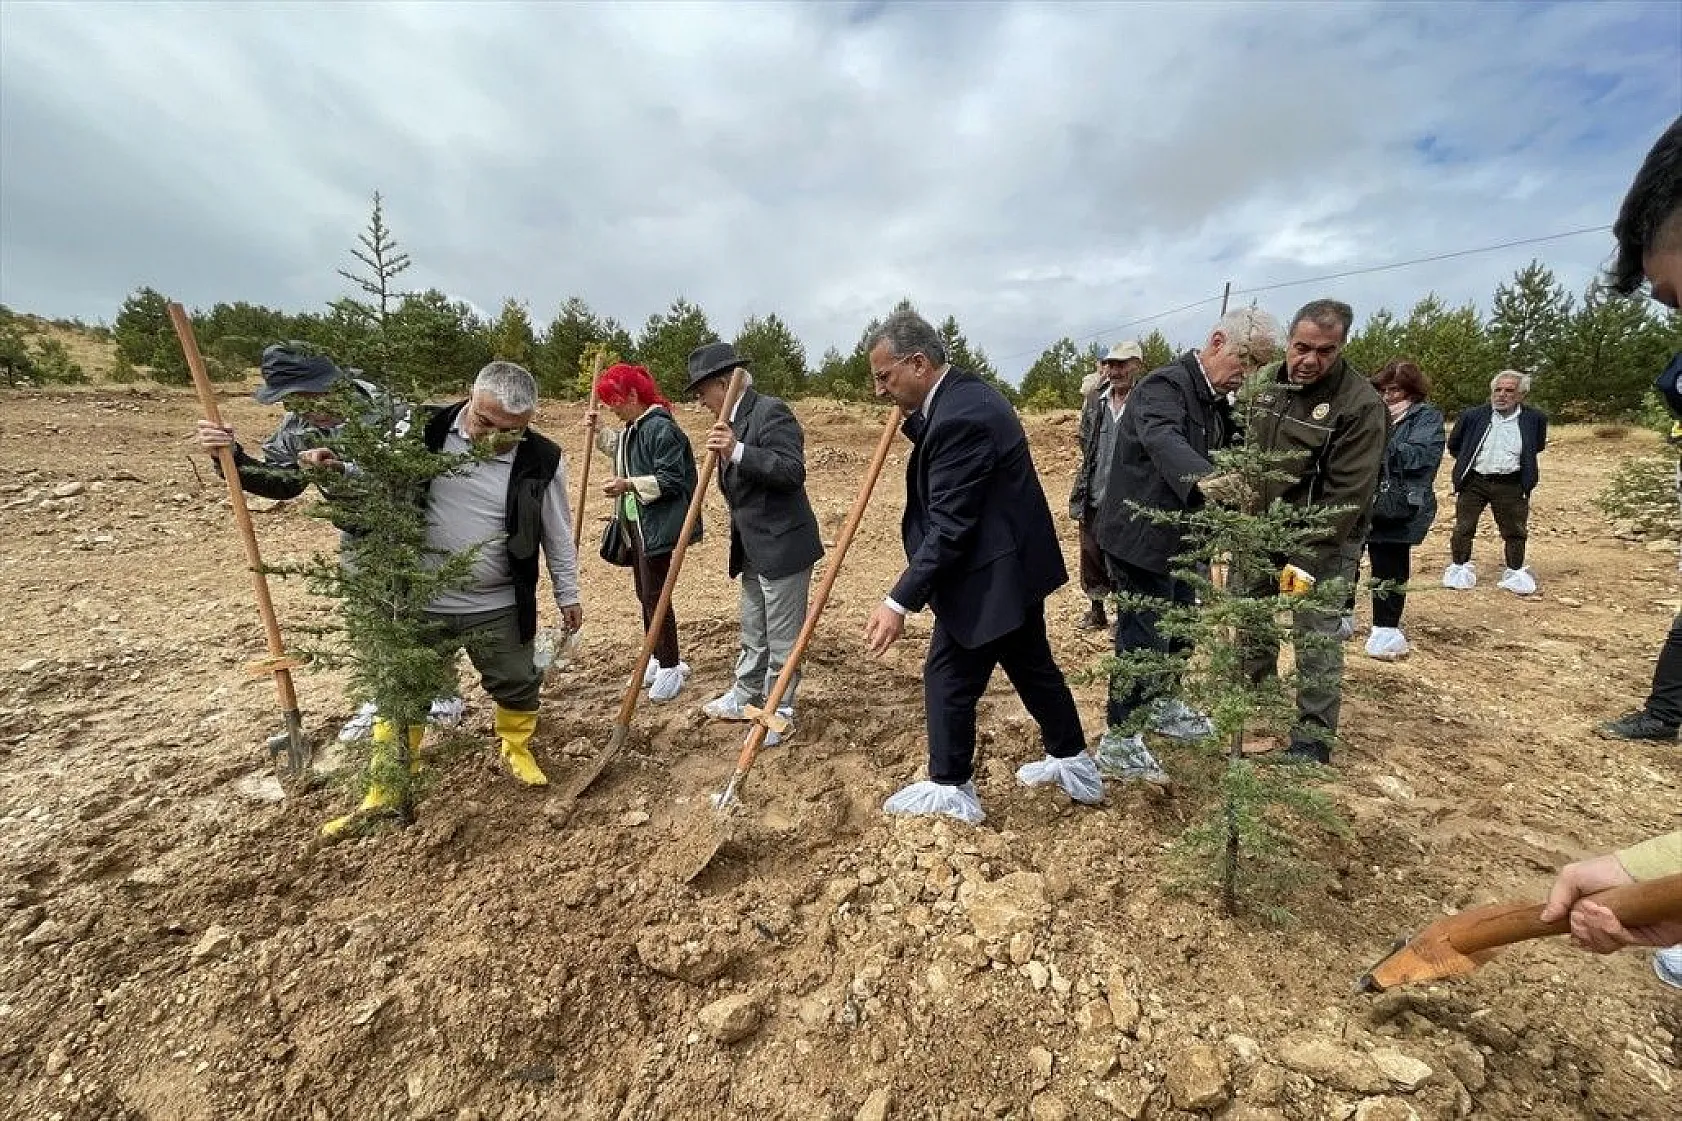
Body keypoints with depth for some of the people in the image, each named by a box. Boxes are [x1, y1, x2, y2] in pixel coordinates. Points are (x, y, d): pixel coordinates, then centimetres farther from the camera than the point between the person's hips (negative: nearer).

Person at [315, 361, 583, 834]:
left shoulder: (541, 459, -11)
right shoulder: (427, 433, -10)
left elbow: (558, 535, -1)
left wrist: (567, 595, 5)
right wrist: (337, 467, -16)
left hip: (498, 608, -1)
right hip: (419, 601, 1)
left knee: (518, 684, 14)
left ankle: (516, 748, 44)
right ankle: (385, 791, 34)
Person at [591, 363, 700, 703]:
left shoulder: (661, 428, -18)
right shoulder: (632, 427, 12)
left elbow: (670, 480, -22)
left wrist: (629, 484, -30)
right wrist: (598, 431, 22)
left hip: (657, 526, -10)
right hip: (635, 522, 10)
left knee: (654, 594, -4)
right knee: (643, 592, 15)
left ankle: (671, 667, 9)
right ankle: (659, 658, 29)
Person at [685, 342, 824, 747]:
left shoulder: (771, 412, -15)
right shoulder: (732, 422, 12)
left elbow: (793, 472, -26)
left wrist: (737, 451, -31)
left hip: (783, 547, -9)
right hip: (753, 550, 9)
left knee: (781, 638, 4)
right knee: (752, 634, 22)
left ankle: (778, 714, 19)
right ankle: (745, 697, 38)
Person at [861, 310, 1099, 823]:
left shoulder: (959, 417, -25)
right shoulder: (967, 391, 7)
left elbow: (949, 527, -27)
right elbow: (937, 450, 17)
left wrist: (900, 603, -27)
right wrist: (913, 422, 3)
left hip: (991, 574, -10)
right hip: (1015, 563, 11)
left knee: (948, 677, 3)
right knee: (1032, 666, 22)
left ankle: (950, 791, 21)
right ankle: (1074, 765, 38)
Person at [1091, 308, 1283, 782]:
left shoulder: (1215, 400, 10)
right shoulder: (1166, 384, -20)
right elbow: (1162, 441, -40)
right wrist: (1205, 480, -57)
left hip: (1179, 536, 10)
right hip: (1141, 535, -9)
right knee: (1142, 637, -2)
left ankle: (1161, 704, 44)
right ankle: (1118, 742, 12)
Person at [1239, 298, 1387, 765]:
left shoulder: (1360, 406, -18)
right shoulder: (1266, 382, 0)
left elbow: (1347, 495, -21)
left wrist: (1305, 558, -24)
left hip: (1323, 539, -6)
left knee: (1316, 637, -3)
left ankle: (1314, 736, 12)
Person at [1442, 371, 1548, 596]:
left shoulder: (1534, 418, -1)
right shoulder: (1473, 415, -2)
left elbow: (1538, 446, 16)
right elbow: (1453, 445, 12)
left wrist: (1514, 461, 10)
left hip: (1511, 485, 0)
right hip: (1473, 482, 0)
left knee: (1515, 531, 8)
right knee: (1464, 528, 4)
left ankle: (1516, 572, 21)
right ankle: (1459, 567, 17)